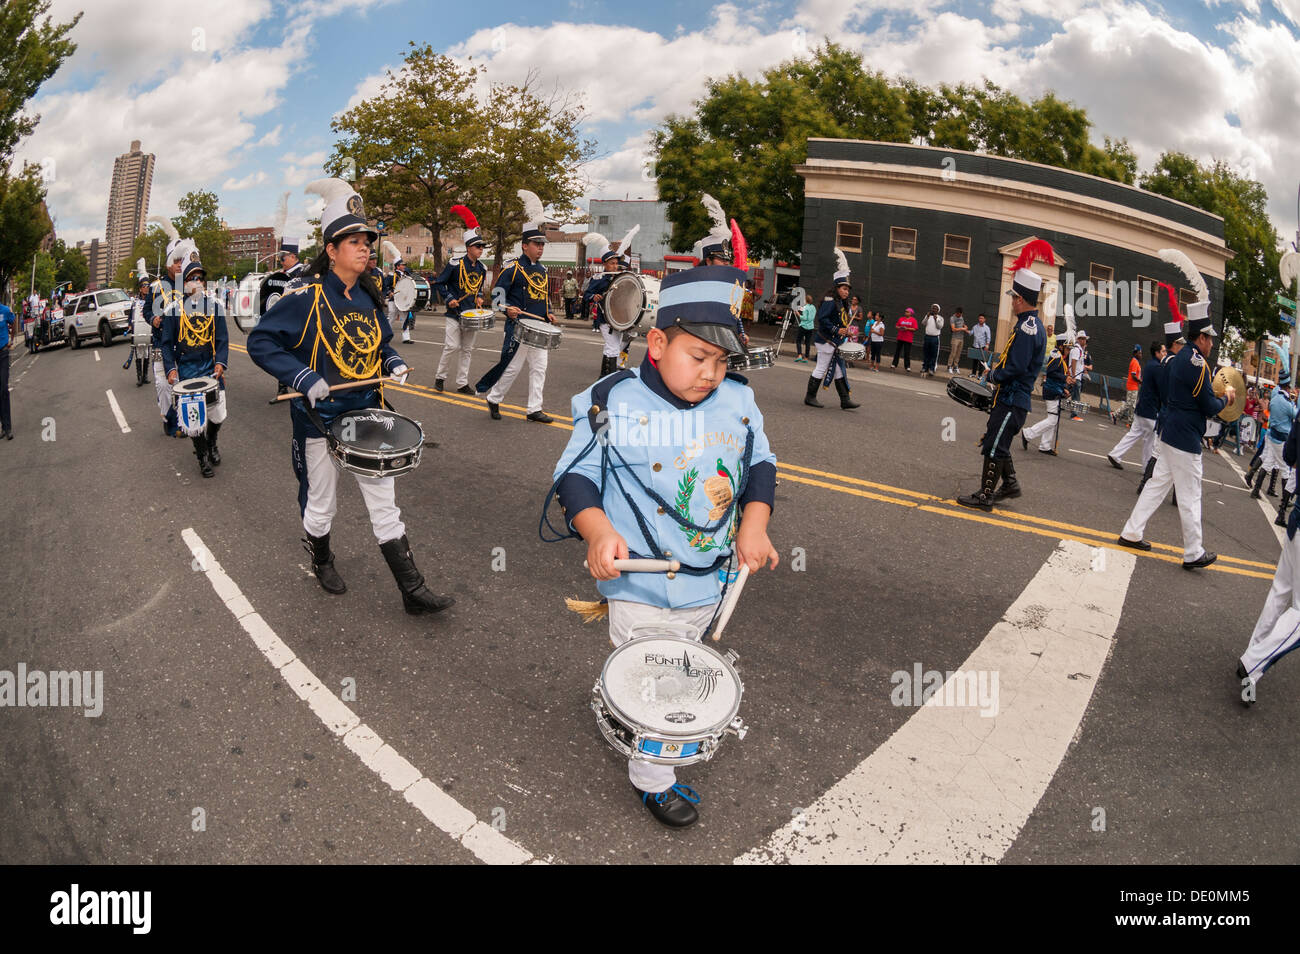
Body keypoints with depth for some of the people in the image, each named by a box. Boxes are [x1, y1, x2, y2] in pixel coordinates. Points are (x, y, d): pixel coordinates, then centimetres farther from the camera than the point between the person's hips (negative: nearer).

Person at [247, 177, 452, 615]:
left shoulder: (369, 297, 5)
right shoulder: (306, 296, -13)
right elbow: (260, 342, -11)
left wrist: (393, 362, 0)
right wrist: (302, 377, -23)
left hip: (367, 414, 5)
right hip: (321, 418, -5)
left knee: (384, 501, 5)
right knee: (322, 503, 12)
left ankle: (412, 590, 8)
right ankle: (321, 560, 42)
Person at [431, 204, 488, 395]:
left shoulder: (482, 269, 8)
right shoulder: (455, 265, -9)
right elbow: (439, 283, -2)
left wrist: (479, 298, 4)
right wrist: (449, 299, -13)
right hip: (455, 314, -5)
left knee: (467, 350, 7)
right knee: (452, 347, -8)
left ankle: (462, 383, 13)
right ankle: (440, 377, 10)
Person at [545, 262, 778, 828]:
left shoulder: (738, 402, -4)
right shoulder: (613, 405, -17)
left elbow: (759, 464, 9)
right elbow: (576, 474, -12)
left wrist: (754, 524, -7)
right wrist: (598, 530, -30)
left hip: (712, 582, 6)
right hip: (642, 587, -5)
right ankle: (652, 779, 34)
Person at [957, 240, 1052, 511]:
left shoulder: (1027, 329, -21)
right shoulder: (1033, 324, 12)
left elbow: (1014, 369, -24)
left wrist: (993, 375, -8)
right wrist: (997, 369, 5)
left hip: (1012, 400, -10)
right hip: (1011, 397, 10)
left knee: (994, 447, -4)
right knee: (996, 442, 20)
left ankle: (985, 496, 2)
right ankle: (1010, 483, 31)